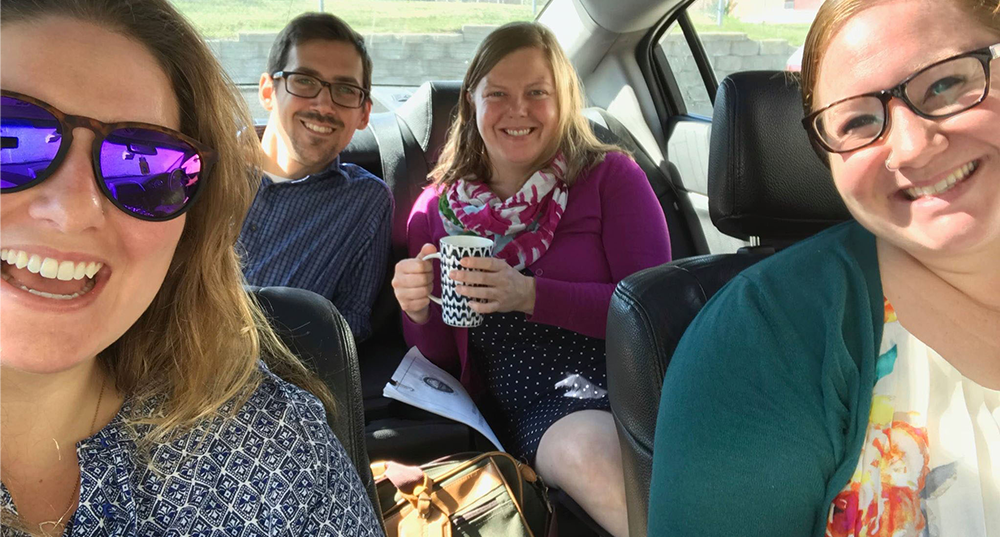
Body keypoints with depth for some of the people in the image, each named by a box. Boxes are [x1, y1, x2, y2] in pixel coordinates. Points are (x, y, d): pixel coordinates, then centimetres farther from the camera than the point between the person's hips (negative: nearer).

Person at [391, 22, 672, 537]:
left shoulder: (610, 176, 4)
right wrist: (419, 311, -9)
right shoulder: (437, 208, 10)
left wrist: (530, 296, -16)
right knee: (586, 450, -33)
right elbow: (438, 355, 15)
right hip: (531, 406, 2)